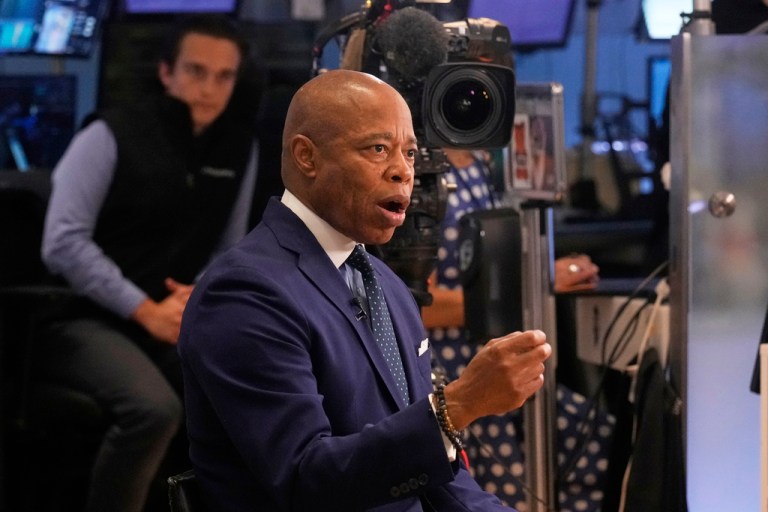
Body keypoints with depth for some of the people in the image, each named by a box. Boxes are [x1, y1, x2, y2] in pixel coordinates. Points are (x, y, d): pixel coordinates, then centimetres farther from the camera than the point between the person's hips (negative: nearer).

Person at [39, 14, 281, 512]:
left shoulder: (240, 146, 7)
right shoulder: (111, 136, -8)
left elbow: (229, 250, 14)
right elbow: (63, 245, -15)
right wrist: (145, 311, -19)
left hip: (171, 323, 5)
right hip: (84, 319, -5)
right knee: (155, 408, -32)